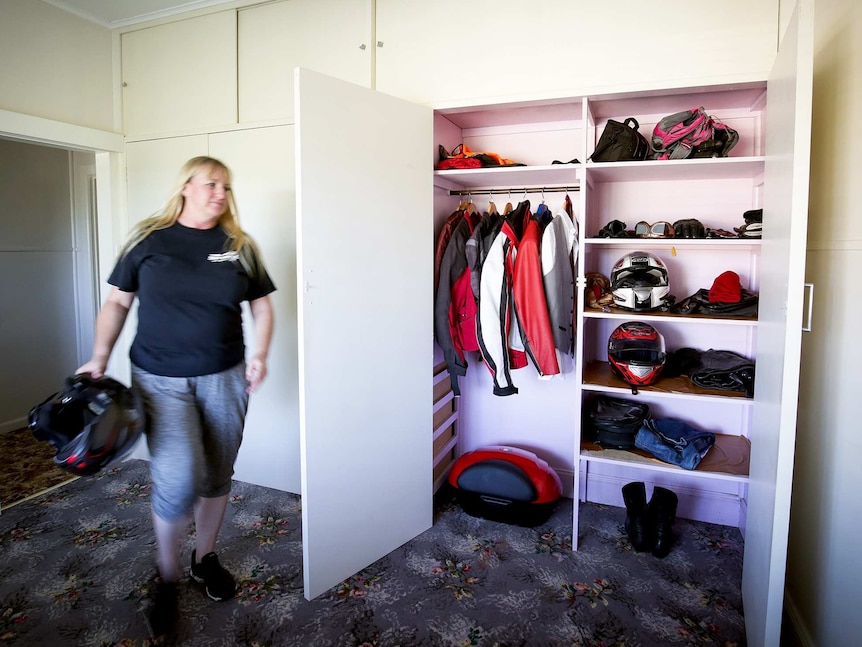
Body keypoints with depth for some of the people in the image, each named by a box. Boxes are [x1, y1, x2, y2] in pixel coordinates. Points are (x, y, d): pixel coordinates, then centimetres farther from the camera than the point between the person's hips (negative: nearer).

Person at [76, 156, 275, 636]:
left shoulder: (240, 246, 4)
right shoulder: (148, 240, 1)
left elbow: (262, 306, 8)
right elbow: (118, 302, 6)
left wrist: (260, 354, -5)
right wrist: (99, 358, -1)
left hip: (224, 379, 2)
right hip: (161, 380, -2)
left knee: (217, 476, 11)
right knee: (178, 480, -9)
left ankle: (206, 557, 35)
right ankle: (168, 577, 17)